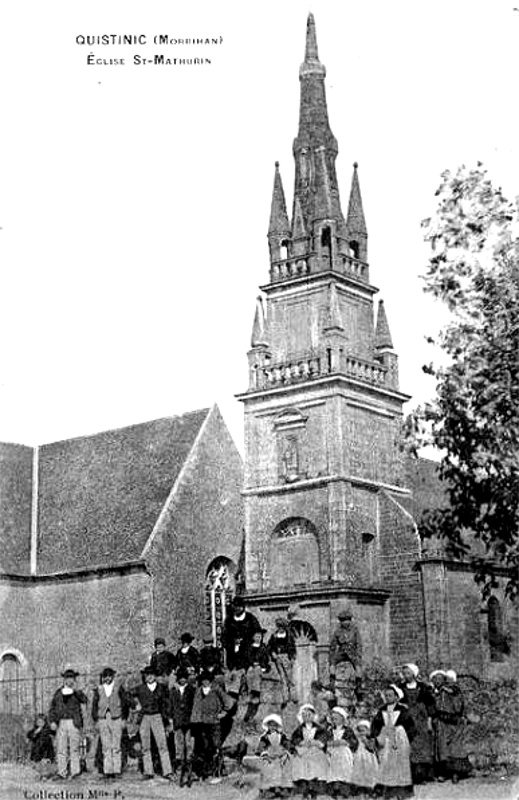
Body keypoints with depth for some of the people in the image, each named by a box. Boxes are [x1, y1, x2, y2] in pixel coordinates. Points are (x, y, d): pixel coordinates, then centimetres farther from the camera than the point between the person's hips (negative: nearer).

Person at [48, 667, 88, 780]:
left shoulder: (77, 692, 8)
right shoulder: (58, 693, 14)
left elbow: (85, 700, -13)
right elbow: (52, 709, 14)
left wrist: (75, 689, -20)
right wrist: (52, 721, 1)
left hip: (74, 723, -2)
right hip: (61, 723, 2)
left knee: (74, 748, -3)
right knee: (61, 748, -3)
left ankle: (75, 771, 0)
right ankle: (62, 772, -1)